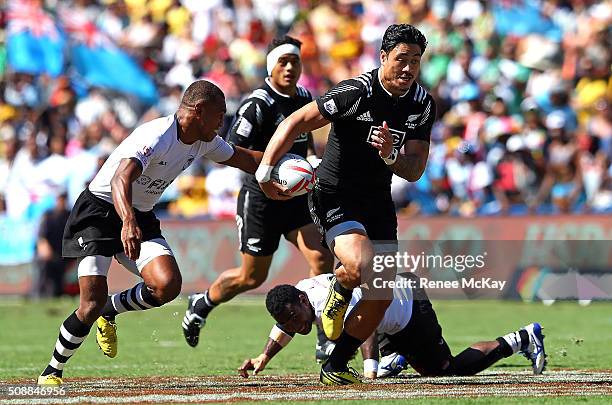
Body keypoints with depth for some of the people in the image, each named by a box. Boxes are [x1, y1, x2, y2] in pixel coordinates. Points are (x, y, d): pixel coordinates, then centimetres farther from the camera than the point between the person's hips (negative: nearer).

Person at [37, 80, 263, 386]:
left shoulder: (206, 142, -1)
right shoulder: (157, 136, -28)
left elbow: (239, 157, 22)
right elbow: (121, 180, -44)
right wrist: (128, 223, -61)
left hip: (139, 217, 7)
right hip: (98, 211, -7)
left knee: (168, 286, -19)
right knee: (92, 305, -17)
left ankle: (110, 311, 10)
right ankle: (52, 372, 5)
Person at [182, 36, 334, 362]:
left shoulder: (304, 97, 7)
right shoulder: (257, 105, -18)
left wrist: (311, 157, 10)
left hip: (296, 197, 6)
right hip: (261, 198, -6)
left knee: (322, 259, -12)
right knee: (252, 277, 6)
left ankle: (325, 341, -8)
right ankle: (201, 305, 35)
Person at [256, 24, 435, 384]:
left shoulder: (423, 104, -3)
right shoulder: (357, 93, -21)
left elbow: (414, 171, -3)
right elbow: (297, 122, -15)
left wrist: (391, 156, -25)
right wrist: (265, 170, -18)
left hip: (378, 201, 6)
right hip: (334, 197, -6)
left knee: (381, 298, 4)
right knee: (363, 266, -32)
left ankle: (335, 367, 19)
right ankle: (339, 292, 4)